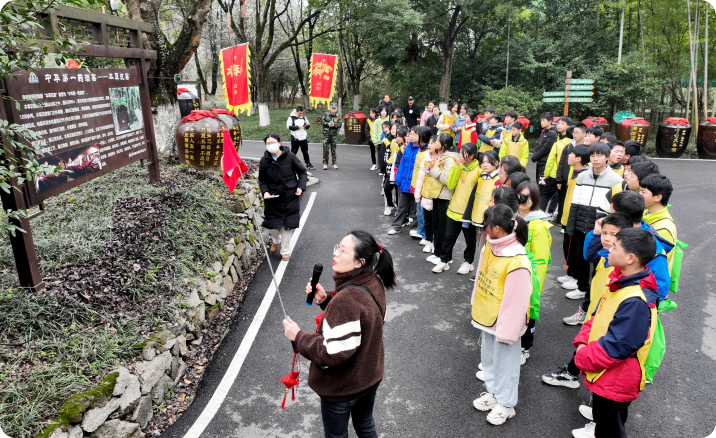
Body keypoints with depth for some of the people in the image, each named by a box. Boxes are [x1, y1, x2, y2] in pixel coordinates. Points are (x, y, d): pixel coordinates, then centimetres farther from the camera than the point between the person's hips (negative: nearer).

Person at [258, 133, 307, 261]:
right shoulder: (264, 160, -4)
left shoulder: (290, 156, -9)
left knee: (287, 224, 6)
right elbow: (262, 180, 7)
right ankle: (276, 240, 42)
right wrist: (265, 191, -9)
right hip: (272, 198, 2)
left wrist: (301, 186, -11)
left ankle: (286, 250, 25)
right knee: (272, 224, 7)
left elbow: (302, 172, 1)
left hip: (290, 197, -1)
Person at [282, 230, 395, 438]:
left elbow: (334, 354, -32)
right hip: (371, 377, 8)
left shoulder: (346, 300, -37)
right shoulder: (374, 283, -11)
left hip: (342, 388, -7)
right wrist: (326, 299, -7)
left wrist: (298, 336, -22)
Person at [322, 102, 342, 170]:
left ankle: (334, 163, 11)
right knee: (325, 149, -3)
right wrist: (328, 124, -16)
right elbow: (322, 122, -1)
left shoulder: (338, 117, 7)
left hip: (334, 135, 1)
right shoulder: (326, 114, 5)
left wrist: (334, 124, -20)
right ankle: (325, 163, 4)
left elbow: (340, 125, -3)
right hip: (326, 134, -1)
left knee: (333, 149, 4)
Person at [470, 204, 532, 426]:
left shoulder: (517, 262, -31)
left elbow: (516, 302, -25)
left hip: (504, 322, -8)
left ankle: (506, 404, 34)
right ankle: (493, 392, 46)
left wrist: (506, 331, -17)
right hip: (487, 316, 8)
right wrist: (477, 305, 17)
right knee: (488, 357, 24)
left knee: (504, 362, 13)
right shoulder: (490, 246, -6)